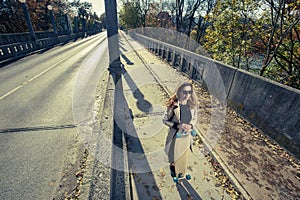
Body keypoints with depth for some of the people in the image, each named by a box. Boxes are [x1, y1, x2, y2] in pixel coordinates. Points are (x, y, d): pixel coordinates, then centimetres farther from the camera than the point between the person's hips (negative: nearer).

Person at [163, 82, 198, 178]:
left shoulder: (192, 104, -12)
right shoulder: (172, 105, -23)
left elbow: (194, 118, 3)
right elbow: (165, 120, -14)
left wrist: (190, 125, -18)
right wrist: (178, 125, -26)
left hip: (187, 136, 3)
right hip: (175, 136, -3)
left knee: (184, 156, 24)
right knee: (174, 156, 19)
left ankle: (181, 171, 55)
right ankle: (172, 166, 57)